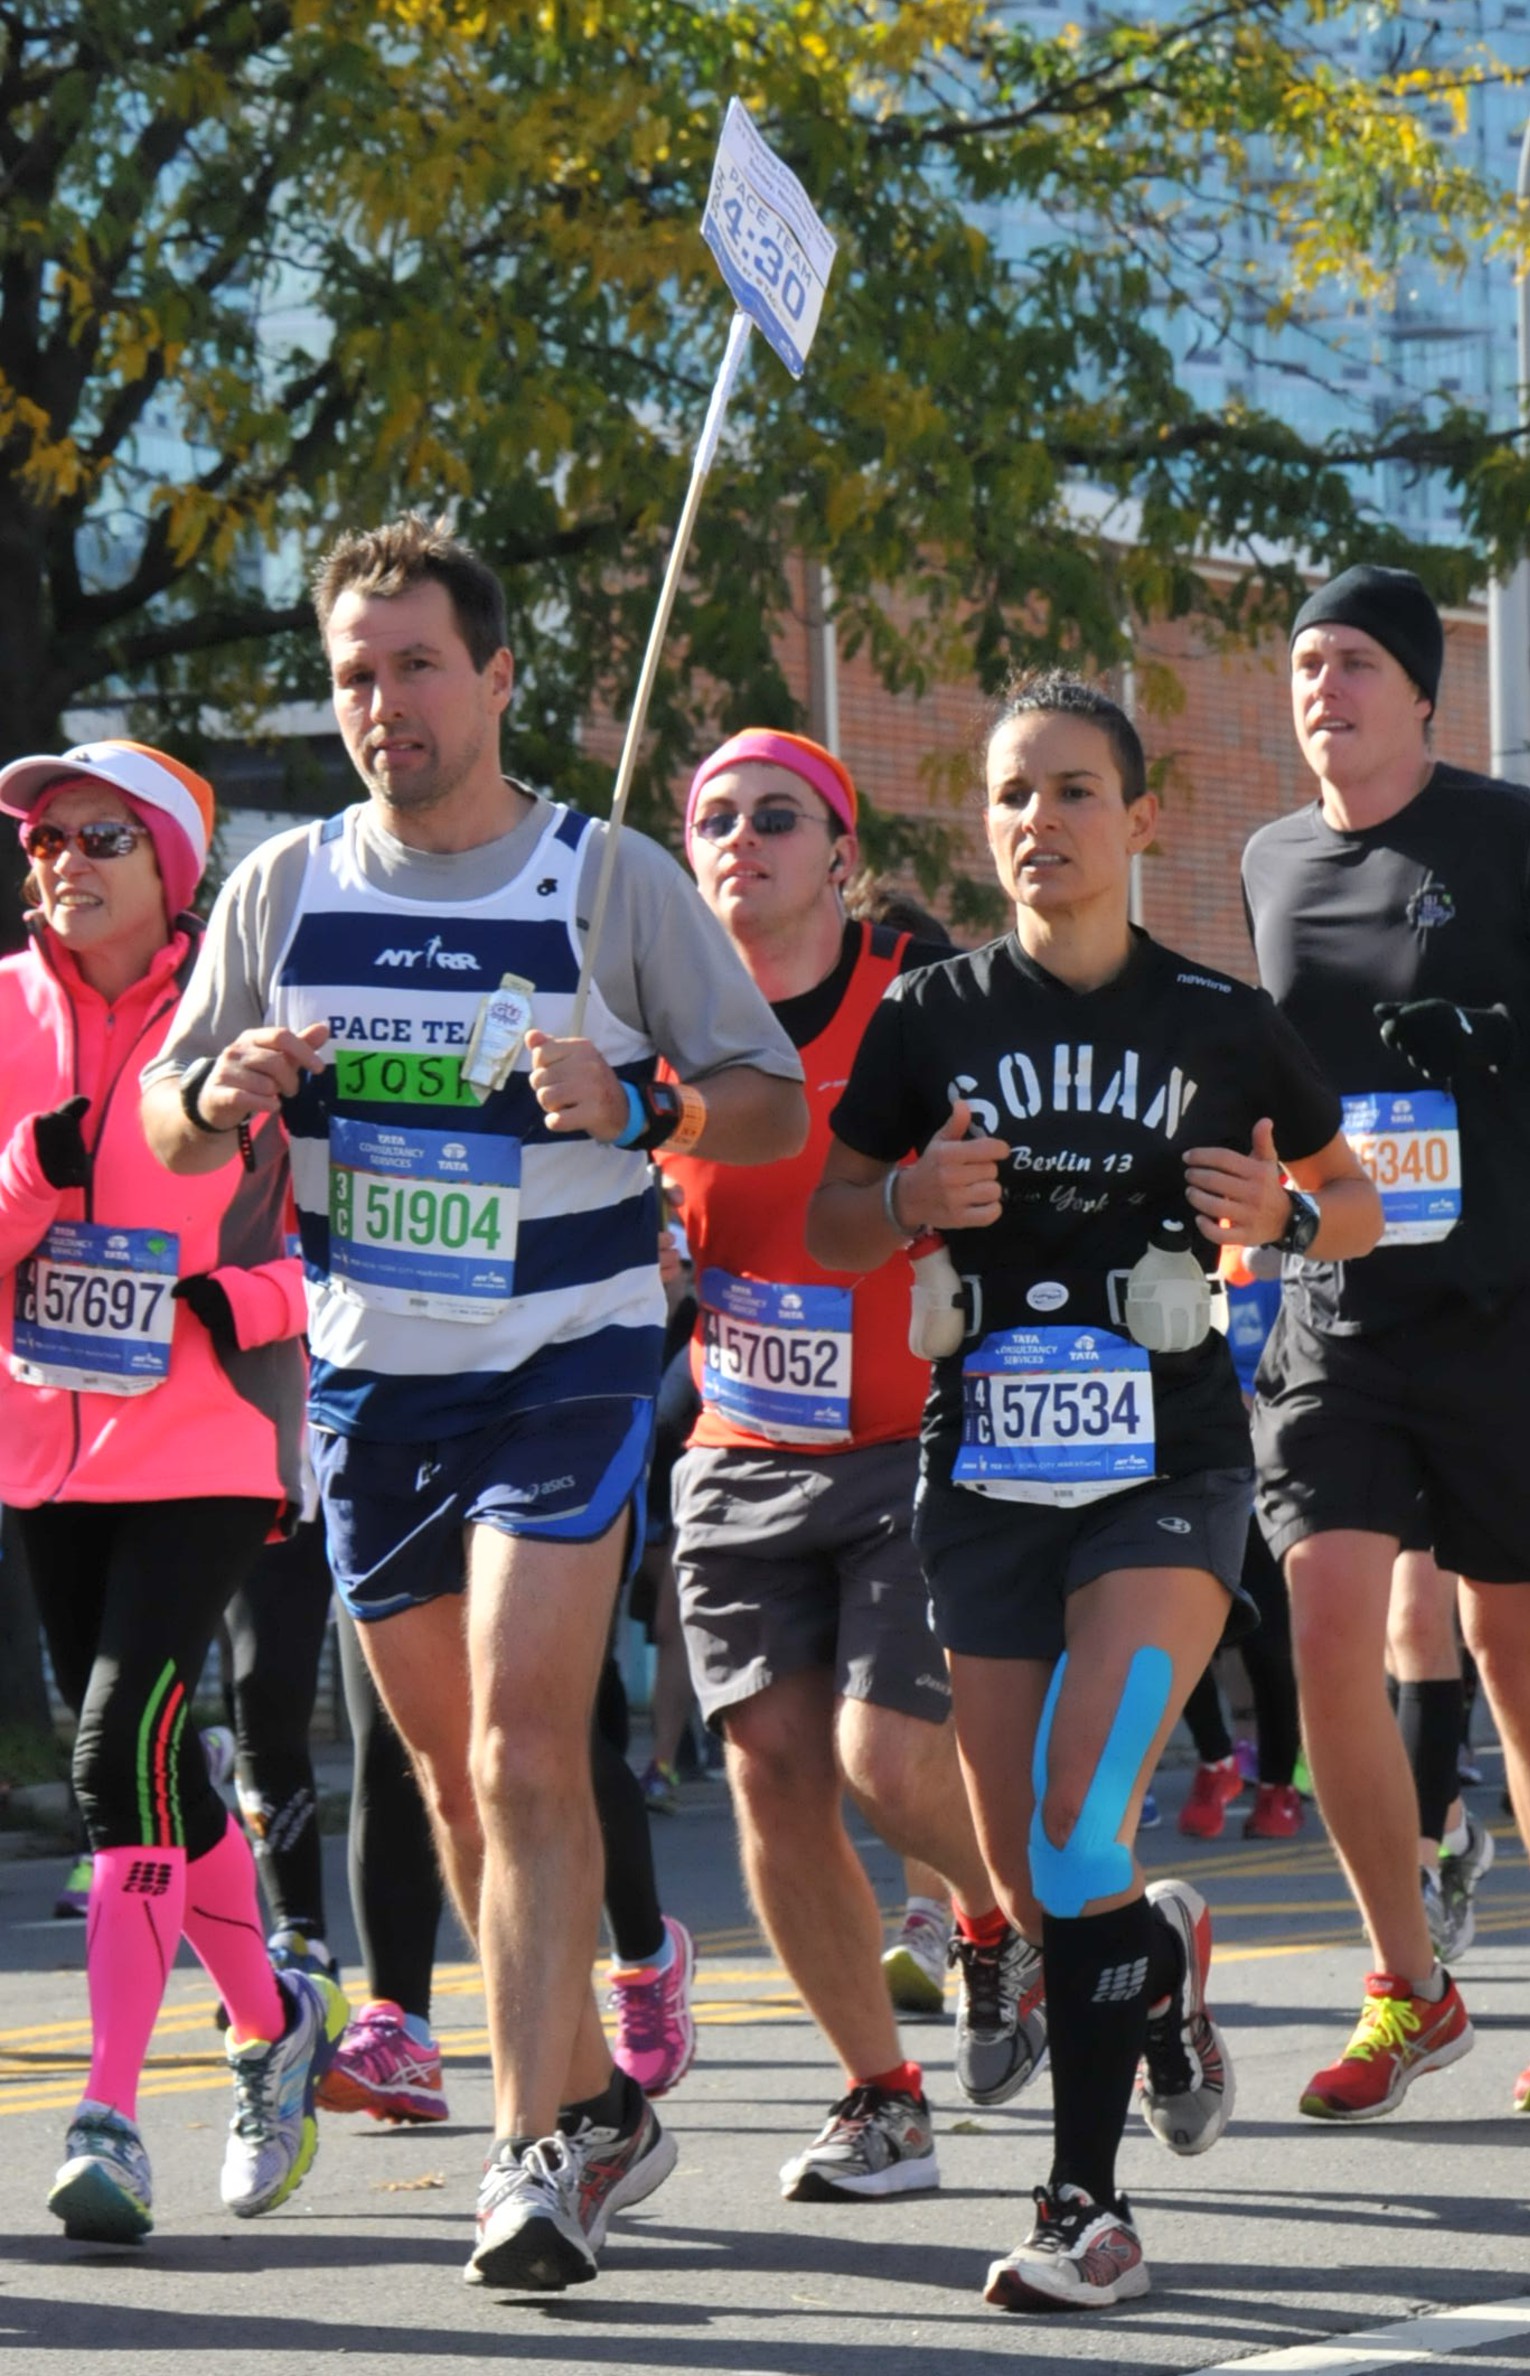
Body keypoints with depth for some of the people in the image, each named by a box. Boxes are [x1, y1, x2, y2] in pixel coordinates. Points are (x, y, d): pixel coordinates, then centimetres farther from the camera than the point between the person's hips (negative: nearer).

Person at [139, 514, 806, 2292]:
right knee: (450, 1768, 11)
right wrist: (222, 1093, -14)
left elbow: (778, 1106, -2)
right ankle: (594, 2098, 27)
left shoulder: (614, 880, -5)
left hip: (569, 1362, -4)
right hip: (370, 1372, 5)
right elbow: (165, 1129, 9)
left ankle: (536, 2150, -18)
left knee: (525, 1741, -17)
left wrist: (636, 1106, -22)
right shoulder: (285, 886, 4)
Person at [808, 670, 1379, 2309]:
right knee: (1026, 1882, 4)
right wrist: (913, 1201, -10)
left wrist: (1284, 1214, -9)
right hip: (989, 1465, 3)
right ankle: (1163, 1959, 38)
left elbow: (1355, 1203, 13)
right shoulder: (929, 1020, 2)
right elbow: (826, 1222, 12)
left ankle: (1088, 2202, -12)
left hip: (1166, 1464, -3)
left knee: (1078, 1832, -19)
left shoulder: (1218, 1023, 1)